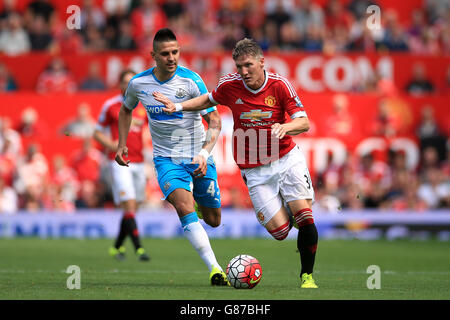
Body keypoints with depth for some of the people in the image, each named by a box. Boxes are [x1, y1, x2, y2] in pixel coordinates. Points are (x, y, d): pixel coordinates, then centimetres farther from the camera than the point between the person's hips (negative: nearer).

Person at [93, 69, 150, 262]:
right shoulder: (110, 106, -1)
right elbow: (97, 133, 5)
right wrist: (110, 144, -14)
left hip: (138, 162, 5)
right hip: (120, 162, -5)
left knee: (133, 209, 8)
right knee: (129, 206, -16)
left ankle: (117, 247, 24)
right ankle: (139, 248, -20)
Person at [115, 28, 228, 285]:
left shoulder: (191, 80, -15)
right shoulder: (138, 83, -6)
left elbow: (215, 121, -14)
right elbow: (126, 110, 17)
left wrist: (204, 154, -28)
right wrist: (122, 144, 9)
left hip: (198, 157, 0)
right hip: (166, 158, 0)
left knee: (213, 220, 9)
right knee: (184, 206, -27)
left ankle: (199, 200, 48)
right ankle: (215, 269, -29)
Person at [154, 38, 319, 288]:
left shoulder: (279, 85, -11)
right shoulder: (230, 85, -6)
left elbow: (304, 122, -13)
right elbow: (208, 100, 16)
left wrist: (285, 127, -33)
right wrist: (177, 106, 6)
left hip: (287, 158, -1)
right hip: (254, 170, 1)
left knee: (305, 218, -13)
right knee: (279, 231, -10)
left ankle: (307, 275, 7)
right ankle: (285, 213, 28)